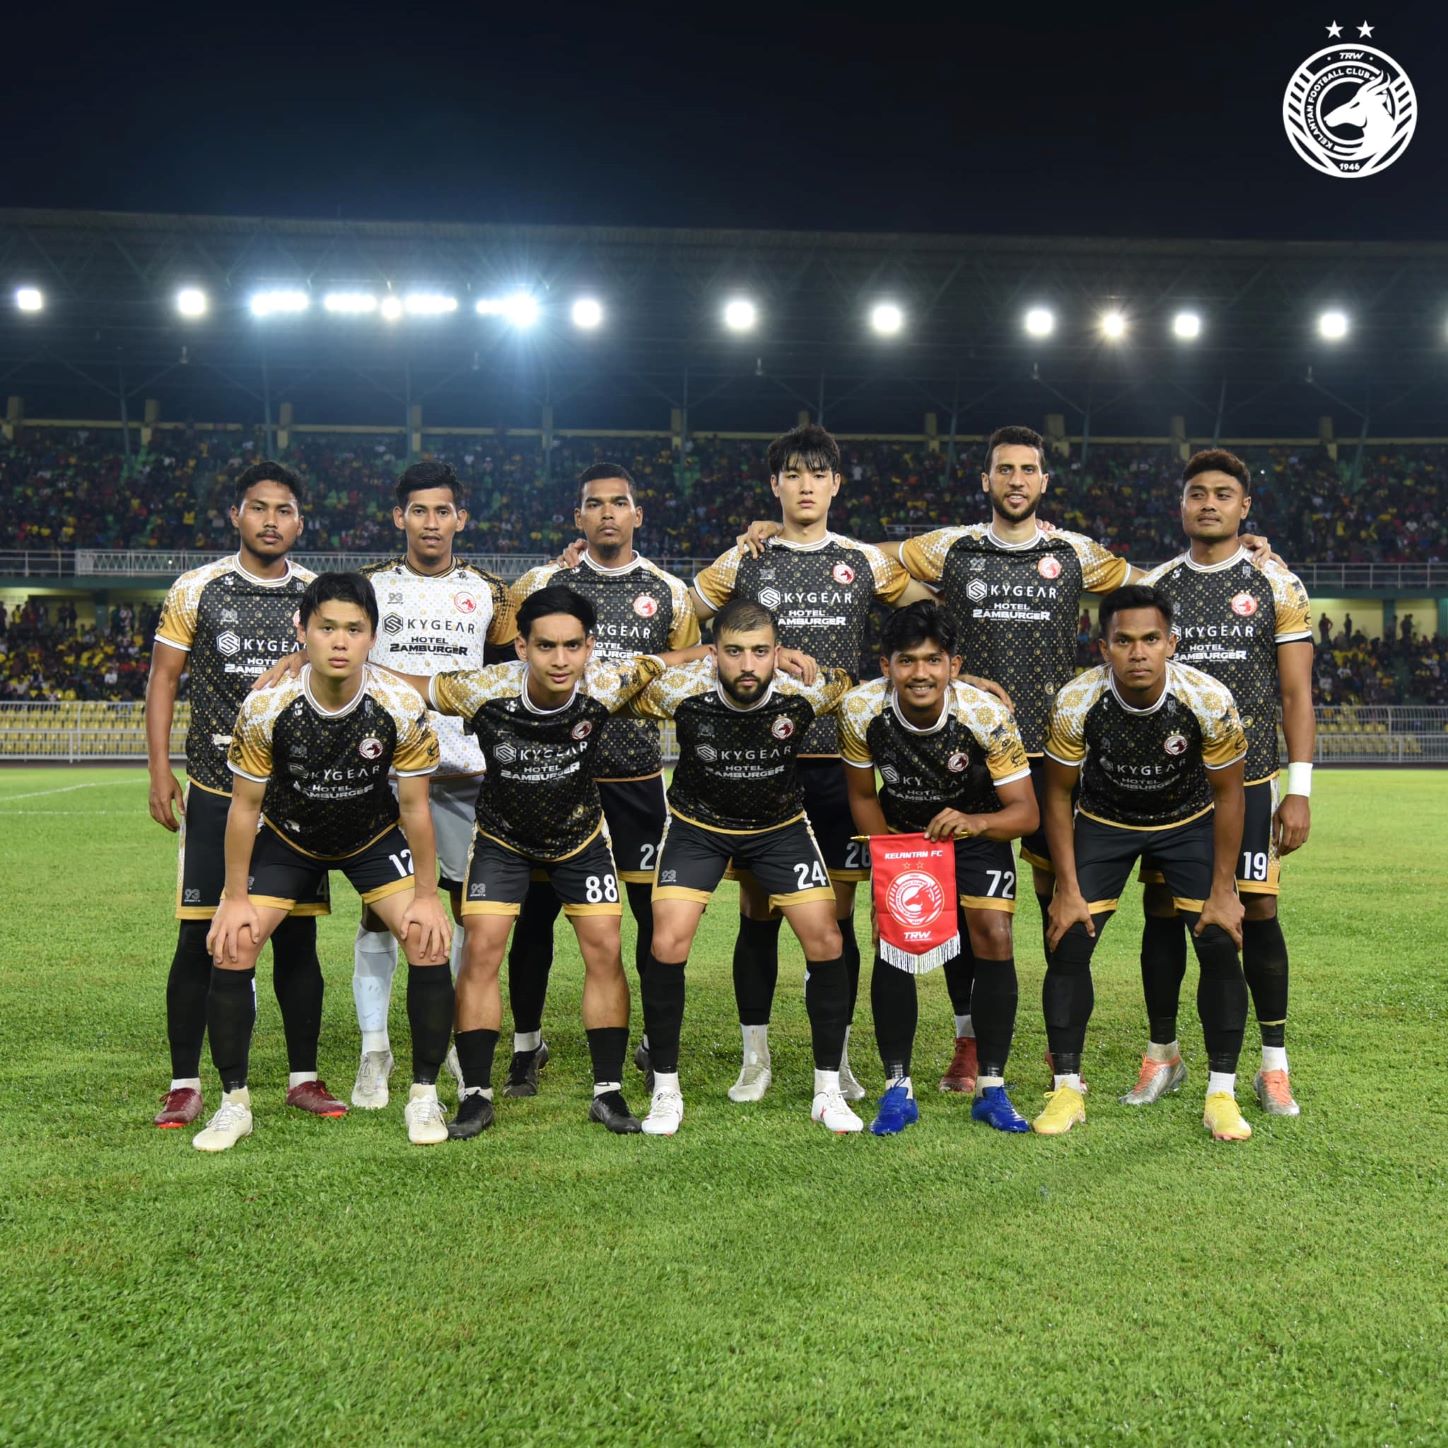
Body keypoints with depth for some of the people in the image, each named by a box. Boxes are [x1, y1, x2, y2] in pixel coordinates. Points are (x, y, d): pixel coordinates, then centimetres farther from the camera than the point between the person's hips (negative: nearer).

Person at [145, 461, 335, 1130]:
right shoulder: (196, 589, 2)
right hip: (213, 791, -1)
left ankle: (303, 1077, 17)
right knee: (199, 937, -1)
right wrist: (160, 769, -3)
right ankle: (185, 1084, 12)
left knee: (297, 937, 5)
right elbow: (163, 678, 5)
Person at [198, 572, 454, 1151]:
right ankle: (234, 1103, 6)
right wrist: (235, 898, -11)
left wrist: (427, 896, -12)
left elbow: (415, 807, -14)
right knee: (231, 948, -13)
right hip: (287, 837, 0)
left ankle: (424, 1096, 2)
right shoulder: (265, 707, -26)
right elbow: (245, 806, -13)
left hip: (375, 837, 0)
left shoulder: (403, 706, -25)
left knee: (430, 944, -16)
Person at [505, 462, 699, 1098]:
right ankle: (526, 1045, 19)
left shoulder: (670, 593, 8)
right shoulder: (542, 584, 4)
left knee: (657, 911, 2)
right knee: (535, 911, 3)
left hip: (639, 778, 1)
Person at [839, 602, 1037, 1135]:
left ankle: (992, 1091, -1)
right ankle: (898, 1091, 0)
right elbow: (862, 796, -7)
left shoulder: (986, 714, -30)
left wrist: (976, 823, -44)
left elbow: (1026, 811, -25)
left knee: (994, 939, -14)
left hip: (977, 829, -1)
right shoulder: (861, 709, -25)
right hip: (901, 830, 1)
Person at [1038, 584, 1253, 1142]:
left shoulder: (1209, 700, -28)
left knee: (1220, 944, -12)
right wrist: (1068, 889, -13)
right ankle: (1066, 1088, 3)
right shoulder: (1075, 702, -27)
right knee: (1068, 942, -11)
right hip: (1104, 820, 0)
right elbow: (1058, 793, -12)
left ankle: (1222, 1093, 3)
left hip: (1189, 820, 0)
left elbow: (1226, 793, -12)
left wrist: (1223, 890, -11)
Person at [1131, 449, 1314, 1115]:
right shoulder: (1152, 587, 8)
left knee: (1257, 911, -1)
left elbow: (1296, 694, 0)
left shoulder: (1277, 586, 2)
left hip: (1247, 780, -2)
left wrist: (1299, 791, -7)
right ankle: (1162, 1054, 19)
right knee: (1162, 910, 5)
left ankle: (1274, 1065, 12)